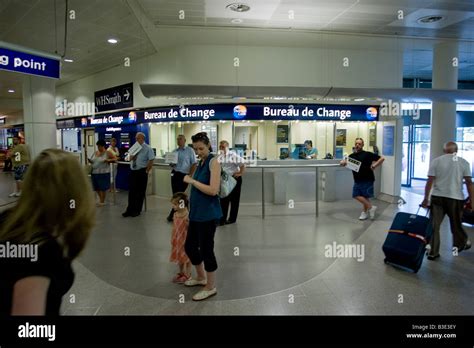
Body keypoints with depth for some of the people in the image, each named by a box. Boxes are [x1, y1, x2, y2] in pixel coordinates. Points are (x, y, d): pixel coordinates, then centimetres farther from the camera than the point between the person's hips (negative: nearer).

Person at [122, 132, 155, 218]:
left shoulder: (148, 148, -7)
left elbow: (151, 161, -11)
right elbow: (130, 159, 16)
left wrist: (147, 171, -13)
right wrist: (132, 156, -7)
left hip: (141, 172, -6)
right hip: (133, 171, 6)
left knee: (140, 191, 4)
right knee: (131, 191, 8)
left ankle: (137, 210, 15)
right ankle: (130, 210, 16)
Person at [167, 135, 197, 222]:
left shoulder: (190, 150, -3)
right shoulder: (174, 151, 13)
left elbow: (193, 164, -5)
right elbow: (171, 162, 20)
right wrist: (171, 164, -4)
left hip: (184, 175, -6)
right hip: (175, 174, 6)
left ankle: (173, 215, 3)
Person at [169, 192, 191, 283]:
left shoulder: (187, 216, -21)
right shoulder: (175, 214, 2)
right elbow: (174, 228, 11)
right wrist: (172, 239, 14)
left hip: (185, 240, -7)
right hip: (177, 240, 7)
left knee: (187, 258, 8)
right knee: (179, 257, 19)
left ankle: (187, 275, 22)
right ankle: (181, 273, 37)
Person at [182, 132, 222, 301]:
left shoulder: (213, 162, -12)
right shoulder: (200, 163, 11)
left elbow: (213, 190, -22)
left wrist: (192, 181, -17)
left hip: (208, 214, -8)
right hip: (196, 212, 9)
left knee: (206, 249, 1)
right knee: (189, 246, 17)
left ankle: (211, 287, 20)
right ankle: (201, 277, 39)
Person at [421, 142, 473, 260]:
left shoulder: (436, 161, 1)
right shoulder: (464, 162, 2)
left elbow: (430, 181, -4)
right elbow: (469, 182, -2)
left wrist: (426, 198, 0)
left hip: (437, 197, 0)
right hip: (455, 198, 0)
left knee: (434, 225, 5)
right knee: (456, 224, 17)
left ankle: (433, 252, 8)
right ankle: (461, 244, 40)